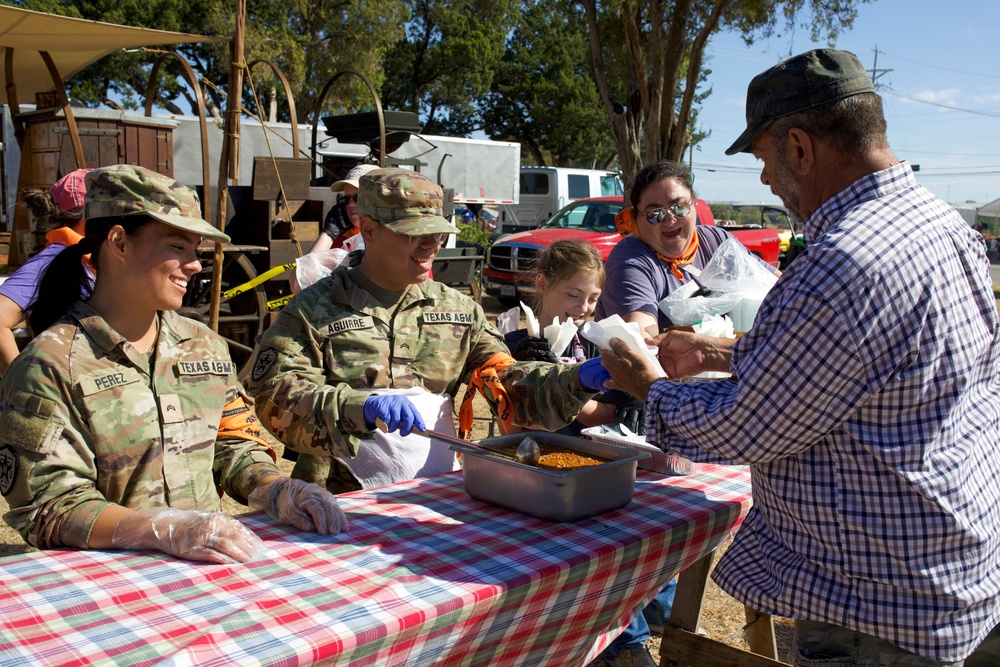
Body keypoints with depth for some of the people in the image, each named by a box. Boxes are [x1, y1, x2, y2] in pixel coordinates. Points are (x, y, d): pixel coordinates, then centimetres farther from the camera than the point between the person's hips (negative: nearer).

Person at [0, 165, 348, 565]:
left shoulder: (205, 345, 14)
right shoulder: (49, 366, -5)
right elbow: (50, 509, -11)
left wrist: (277, 490, -6)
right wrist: (166, 530, -26)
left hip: (210, 563, 6)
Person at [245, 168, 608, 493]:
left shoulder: (457, 309, 15)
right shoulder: (314, 308, 2)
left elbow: (510, 383, 11)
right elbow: (276, 398, -9)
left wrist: (577, 380, -7)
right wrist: (361, 408, -25)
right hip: (345, 500, -4)